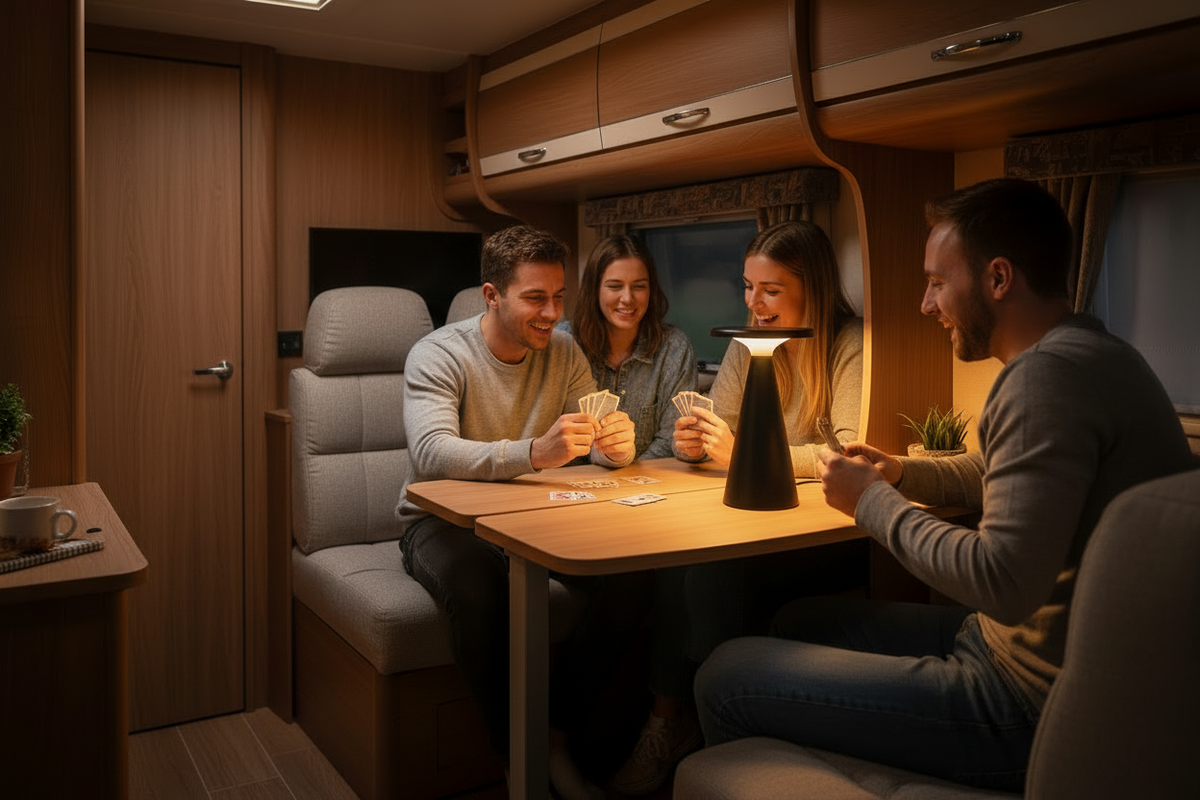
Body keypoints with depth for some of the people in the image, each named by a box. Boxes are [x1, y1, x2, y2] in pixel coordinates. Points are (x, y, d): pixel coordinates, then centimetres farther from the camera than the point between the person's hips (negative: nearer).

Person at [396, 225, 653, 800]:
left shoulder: (565, 354, 2)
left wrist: (617, 443, -30)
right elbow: (431, 454, -32)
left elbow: (599, 444, -4)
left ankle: (555, 734, -6)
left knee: (631, 571, -20)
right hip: (443, 520, -4)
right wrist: (534, 453, -48)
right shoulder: (439, 355, -14)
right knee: (480, 581, -38)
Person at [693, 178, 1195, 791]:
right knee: (798, 622, 21)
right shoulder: (1085, 352, 11)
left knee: (726, 676, -8)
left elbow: (1002, 583, -30)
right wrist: (900, 474, 13)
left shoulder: (1050, 373, -24)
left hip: (1029, 707, -11)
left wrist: (872, 501, -15)